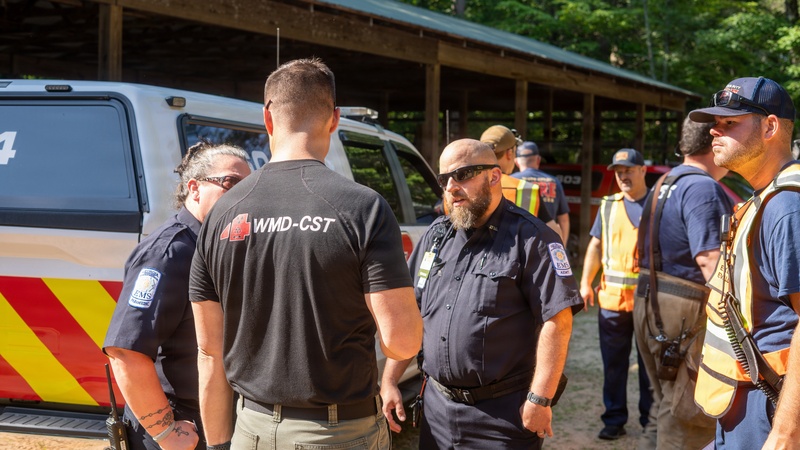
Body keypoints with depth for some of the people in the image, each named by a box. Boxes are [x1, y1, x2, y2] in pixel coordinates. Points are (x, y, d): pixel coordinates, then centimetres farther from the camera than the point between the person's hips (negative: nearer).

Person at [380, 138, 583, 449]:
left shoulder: (530, 238, -9)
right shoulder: (435, 235, 11)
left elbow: (557, 320, -14)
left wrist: (539, 399, -17)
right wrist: (389, 381, 9)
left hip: (504, 413, -6)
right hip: (437, 407, 6)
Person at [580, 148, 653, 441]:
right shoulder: (608, 206, 11)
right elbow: (596, 245, 11)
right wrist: (585, 283, 3)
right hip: (612, 298, 3)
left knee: (650, 363, 6)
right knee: (614, 364, 8)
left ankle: (650, 419, 18)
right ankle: (614, 420, 18)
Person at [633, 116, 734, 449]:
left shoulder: (663, 185, 15)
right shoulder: (704, 188, -16)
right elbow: (710, 260, -24)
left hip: (650, 305, 10)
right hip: (687, 313, -10)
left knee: (666, 406, 19)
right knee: (688, 421, -2)